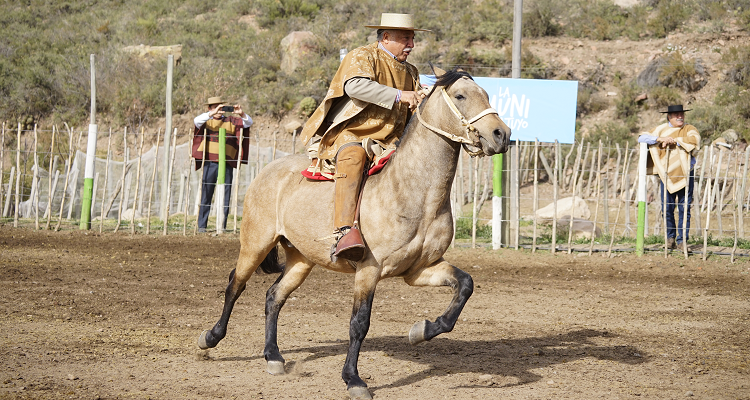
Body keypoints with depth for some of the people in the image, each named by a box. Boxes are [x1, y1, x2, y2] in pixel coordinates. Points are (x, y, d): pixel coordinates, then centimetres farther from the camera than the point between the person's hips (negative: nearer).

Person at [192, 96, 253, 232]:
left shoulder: (231, 121, 11)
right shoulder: (206, 121, 7)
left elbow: (249, 122, 6)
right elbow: (197, 121, -14)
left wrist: (241, 114, -16)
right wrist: (212, 113, -26)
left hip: (227, 164, 2)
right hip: (210, 163, -2)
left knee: (225, 197, 3)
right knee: (205, 195, -1)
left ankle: (222, 226, 9)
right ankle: (201, 225, 4)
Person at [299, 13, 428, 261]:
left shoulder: (409, 72, 24)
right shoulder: (362, 57, -2)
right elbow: (355, 86, -23)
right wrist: (398, 96, -27)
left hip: (387, 142, 8)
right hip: (349, 134, -8)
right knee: (353, 157, -39)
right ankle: (344, 233, -55)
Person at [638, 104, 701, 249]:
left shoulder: (689, 129, 5)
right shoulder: (661, 129, 8)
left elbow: (694, 140, -17)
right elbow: (642, 138, 0)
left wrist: (672, 140, -16)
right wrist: (659, 139, -16)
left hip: (686, 175, -1)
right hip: (667, 176, 1)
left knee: (685, 209, -3)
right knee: (667, 209, 1)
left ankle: (682, 240, 3)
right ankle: (670, 237, 16)